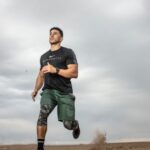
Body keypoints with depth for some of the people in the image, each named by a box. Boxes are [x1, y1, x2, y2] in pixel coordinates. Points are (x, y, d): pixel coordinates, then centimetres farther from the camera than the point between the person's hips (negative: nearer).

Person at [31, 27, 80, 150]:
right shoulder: (44, 56, 18)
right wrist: (35, 90, 9)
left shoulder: (68, 52, 1)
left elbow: (74, 73, -9)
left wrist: (55, 70, -19)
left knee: (68, 124, -3)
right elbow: (41, 75, 25)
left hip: (65, 92, -3)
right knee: (43, 113, -27)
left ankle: (76, 125, 35)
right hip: (48, 90, 3)